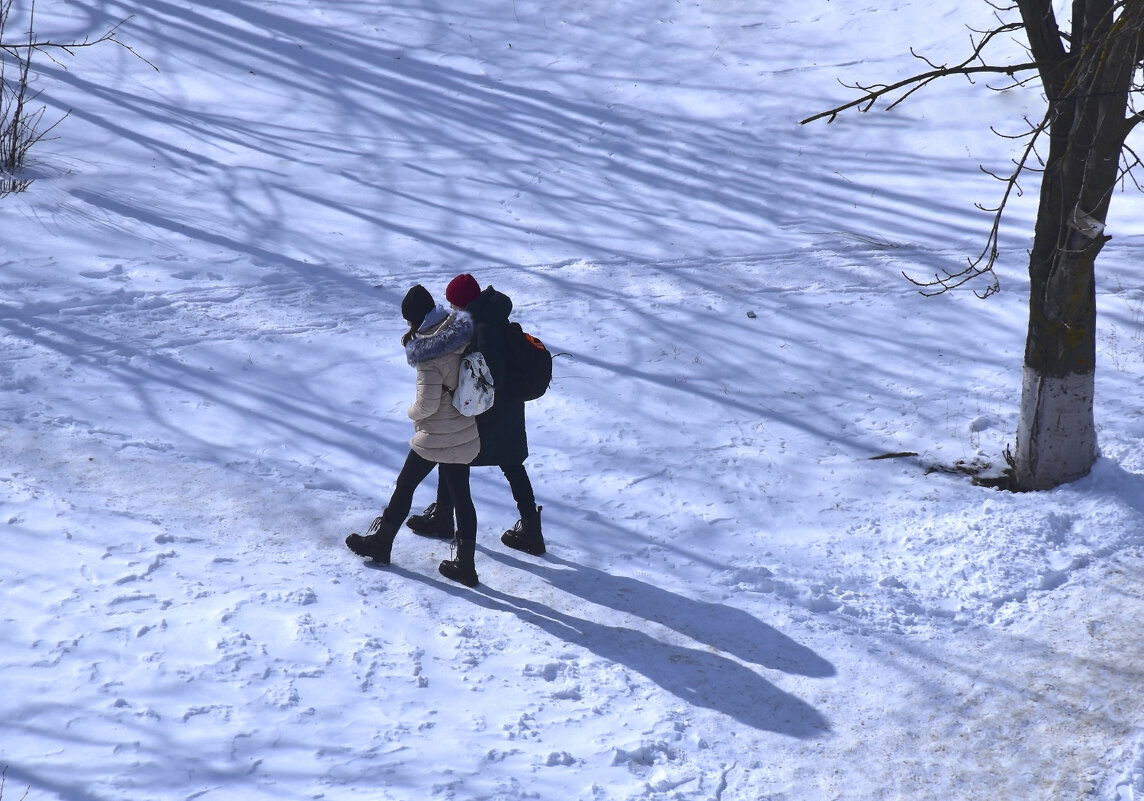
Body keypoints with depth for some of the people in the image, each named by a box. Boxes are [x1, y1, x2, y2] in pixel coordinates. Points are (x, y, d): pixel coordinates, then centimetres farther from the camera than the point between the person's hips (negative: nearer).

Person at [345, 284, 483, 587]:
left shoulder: (428, 350, -23)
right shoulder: (461, 332, -4)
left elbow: (427, 404, -23)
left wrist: (413, 412, -1)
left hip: (435, 435, -6)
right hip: (464, 433, 6)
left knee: (405, 485, 13)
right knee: (460, 494, 10)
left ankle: (381, 542, 30)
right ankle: (465, 564, 13)